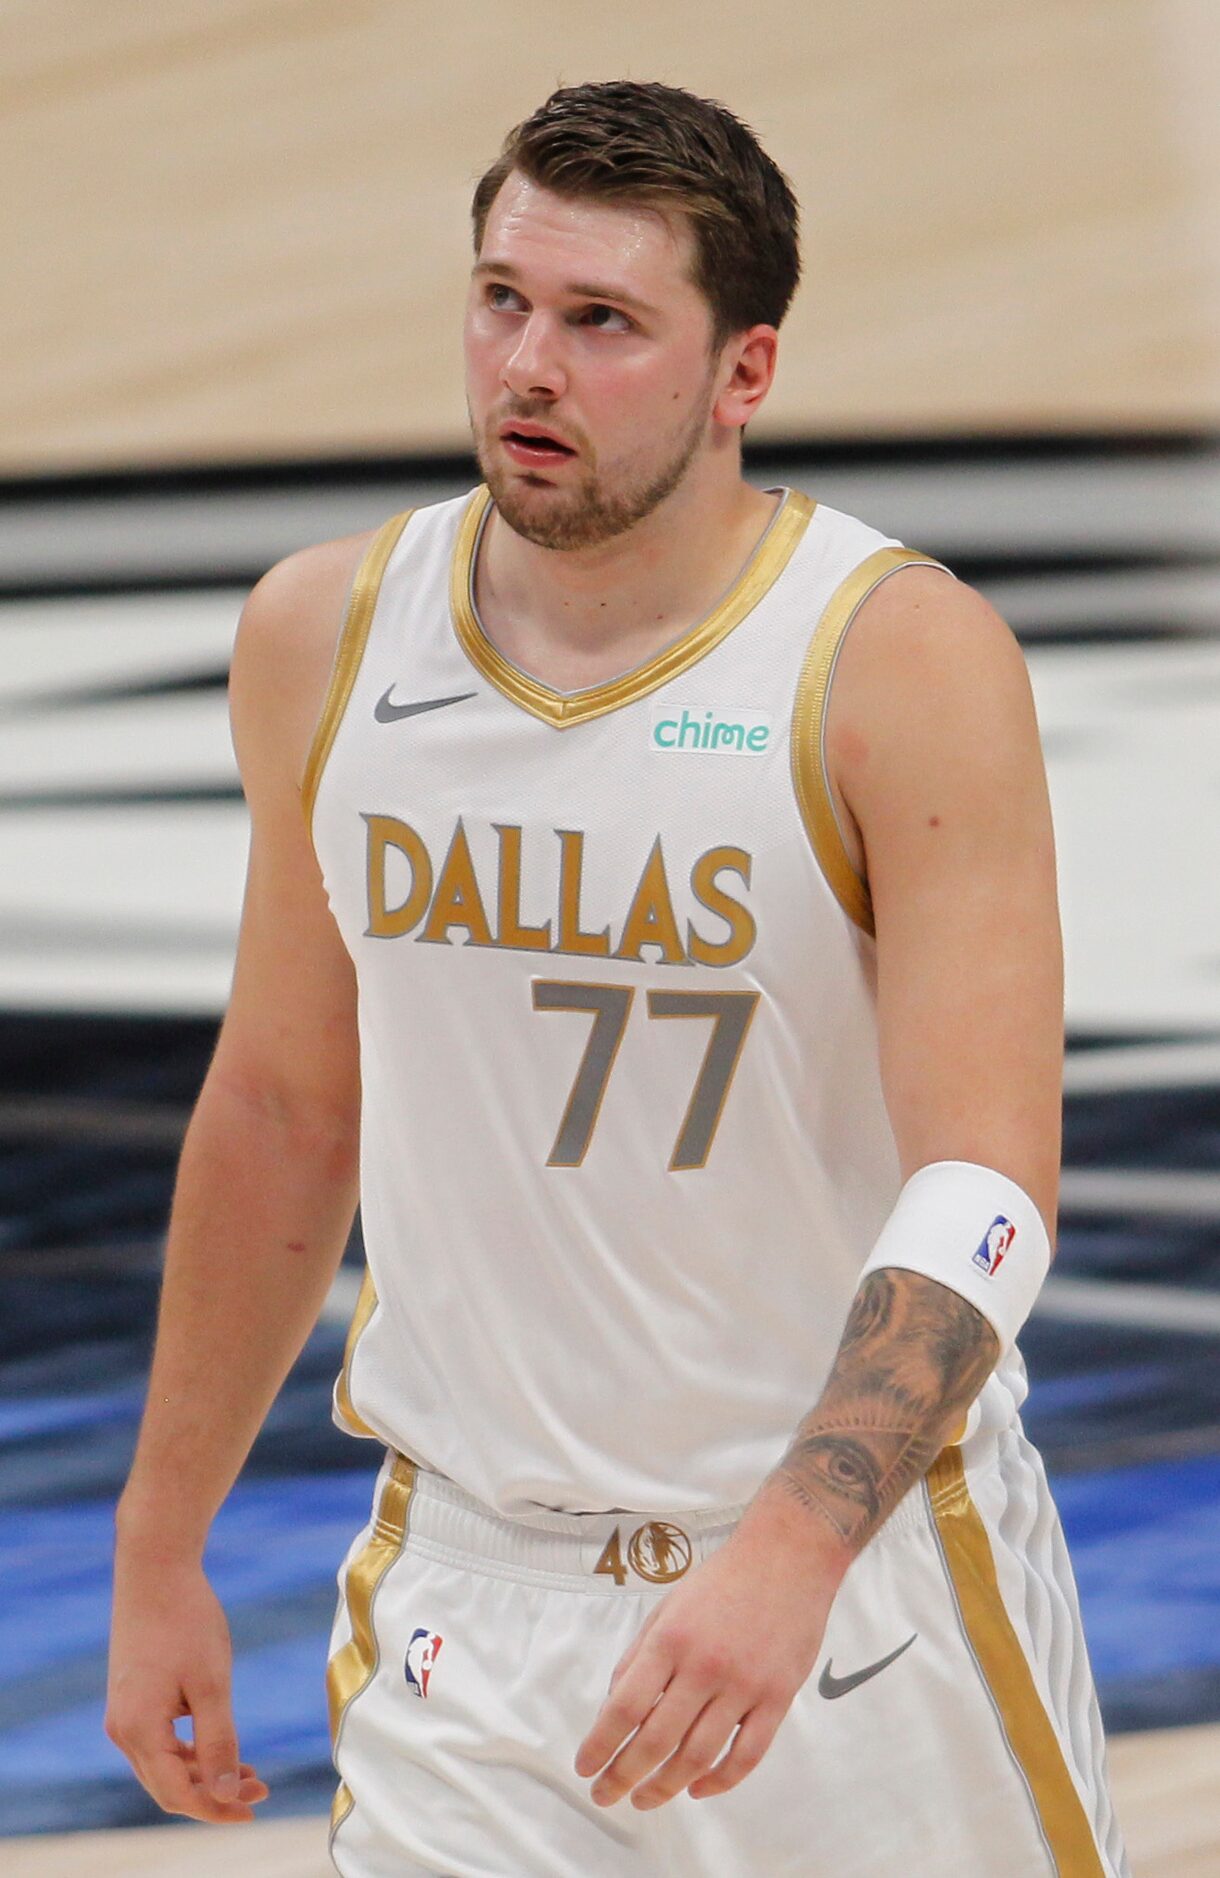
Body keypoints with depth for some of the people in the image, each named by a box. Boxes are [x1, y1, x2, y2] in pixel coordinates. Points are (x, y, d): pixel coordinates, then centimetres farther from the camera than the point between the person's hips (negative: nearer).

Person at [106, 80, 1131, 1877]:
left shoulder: (908, 661, -13)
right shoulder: (325, 635, 1)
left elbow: (984, 1188, -21)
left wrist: (790, 1555, -35)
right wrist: (159, 1549, 14)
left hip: (868, 1573, -2)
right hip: (470, 1596, 3)